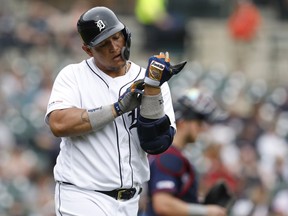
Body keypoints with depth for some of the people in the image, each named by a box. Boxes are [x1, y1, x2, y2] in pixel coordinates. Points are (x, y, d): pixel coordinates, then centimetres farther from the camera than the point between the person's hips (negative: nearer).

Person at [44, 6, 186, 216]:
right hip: (82, 197, -4)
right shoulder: (73, 75, 0)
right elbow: (59, 124, -18)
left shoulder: (148, 80, 5)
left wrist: (152, 89, -15)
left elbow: (156, 144, -5)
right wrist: (119, 108, -16)